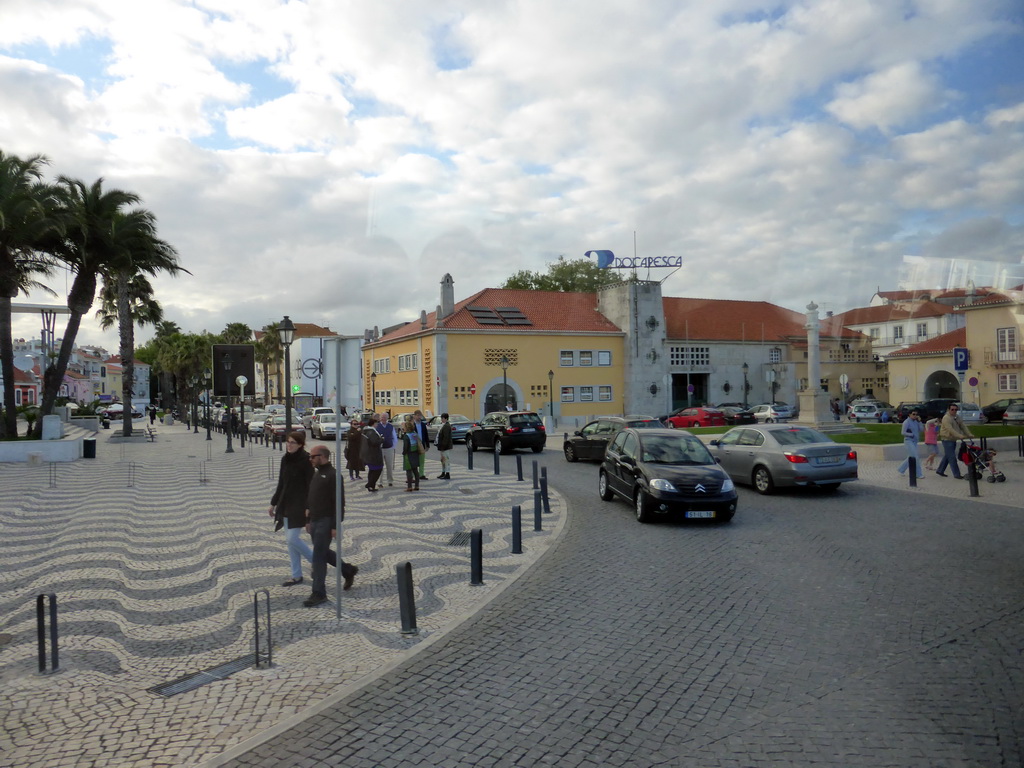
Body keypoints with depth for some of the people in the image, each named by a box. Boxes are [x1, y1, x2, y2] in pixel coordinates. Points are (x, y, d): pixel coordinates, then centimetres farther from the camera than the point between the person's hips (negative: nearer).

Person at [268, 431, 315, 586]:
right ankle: (296, 576, 18)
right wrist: (274, 503, 19)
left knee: (293, 539, -11)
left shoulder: (305, 460, -14)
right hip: (285, 504, 8)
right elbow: (281, 484, 17)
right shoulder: (285, 459, 8)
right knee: (290, 540, 10)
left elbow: (310, 485, -15)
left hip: (299, 505, -8)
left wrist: (308, 508, -20)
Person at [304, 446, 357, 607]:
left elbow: (339, 503, -18)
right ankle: (348, 570, 35)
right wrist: (308, 520, 20)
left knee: (318, 556, -6)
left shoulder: (332, 476, -15)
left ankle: (319, 593, 1)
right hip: (315, 521, 9)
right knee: (324, 553, 17)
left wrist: (335, 526, -20)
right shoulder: (316, 474, 14)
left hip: (325, 521, -9)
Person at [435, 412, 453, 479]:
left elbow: (446, 438, -24)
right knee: (443, 460, 17)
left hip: (446, 447, -11)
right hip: (443, 447, 11)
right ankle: (443, 473, 27)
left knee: (446, 460, -6)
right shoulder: (443, 425, 15)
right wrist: (440, 446, 20)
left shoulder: (446, 426, -19)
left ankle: (447, 475, -2)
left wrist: (443, 446, -23)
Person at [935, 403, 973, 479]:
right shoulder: (946, 418, -18)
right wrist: (960, 436, -38)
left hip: (953, 440, 9)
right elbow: (950, 430, -28)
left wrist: (969, 434, -8)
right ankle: (956, 474, -6)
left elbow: (963, 426, 6)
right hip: (947, 440, -9)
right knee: (952, 457, -8)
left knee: (947, 456, 15)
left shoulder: (957, 417, 10)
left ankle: (940, 471, 26)